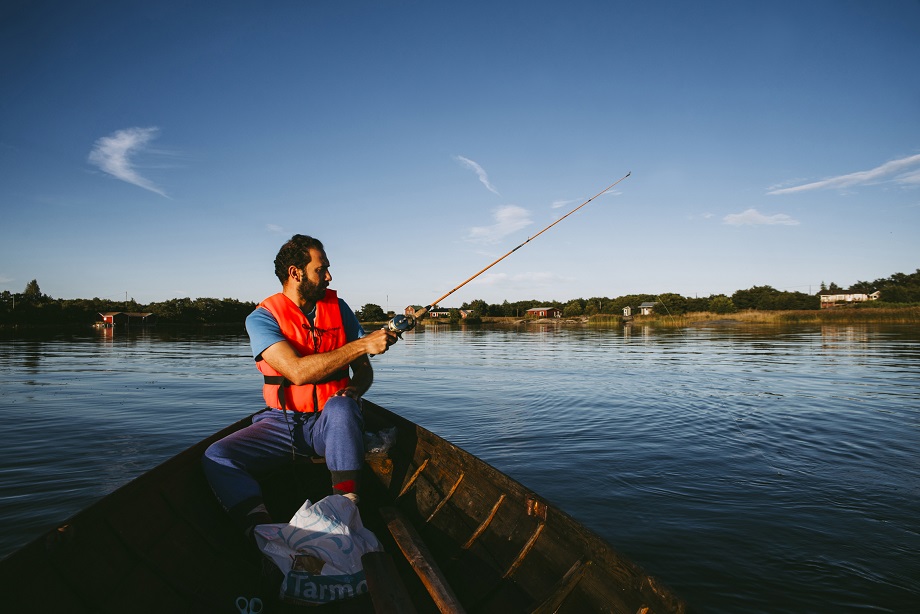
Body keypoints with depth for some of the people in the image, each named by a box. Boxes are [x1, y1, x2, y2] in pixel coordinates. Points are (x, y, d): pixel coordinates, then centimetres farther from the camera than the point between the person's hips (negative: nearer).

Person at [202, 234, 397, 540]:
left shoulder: (338, 307, 3)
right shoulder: (262, 318, -8)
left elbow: (364, 370, 5)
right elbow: (297, 371, -25)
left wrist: (353, 390, -20)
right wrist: (362, 344, -29)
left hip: (331, 423, 0)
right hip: (281, 422, 0)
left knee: (340, 406, -35)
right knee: (217, 458, -21)